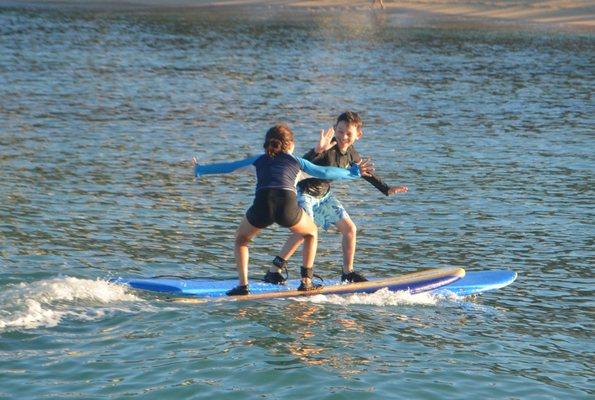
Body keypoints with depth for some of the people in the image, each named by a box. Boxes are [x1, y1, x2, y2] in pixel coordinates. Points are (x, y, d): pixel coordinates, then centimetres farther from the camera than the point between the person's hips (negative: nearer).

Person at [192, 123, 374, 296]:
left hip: (262, 205, 1)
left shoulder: (260, 160, 30)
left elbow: (227, 167, 36)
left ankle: (243, 285, 11)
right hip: (287, 205, 0)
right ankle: (306, 281, 22)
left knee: (241, 239, 28)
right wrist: (353, 172, 42)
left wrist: (200, 170, 51)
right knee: (311, 233, 30)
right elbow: (325, 173, 29)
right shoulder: (295, 160, 27)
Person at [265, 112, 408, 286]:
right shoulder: (328, 149, -26)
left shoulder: (350, 153, -3)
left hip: (323, 194, 8)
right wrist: (318, 150, -60)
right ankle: (274, 271, -25)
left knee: (350, 229, 9)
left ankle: (348, 273, 24)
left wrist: (387, 190, 20)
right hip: (304, 191, -8)